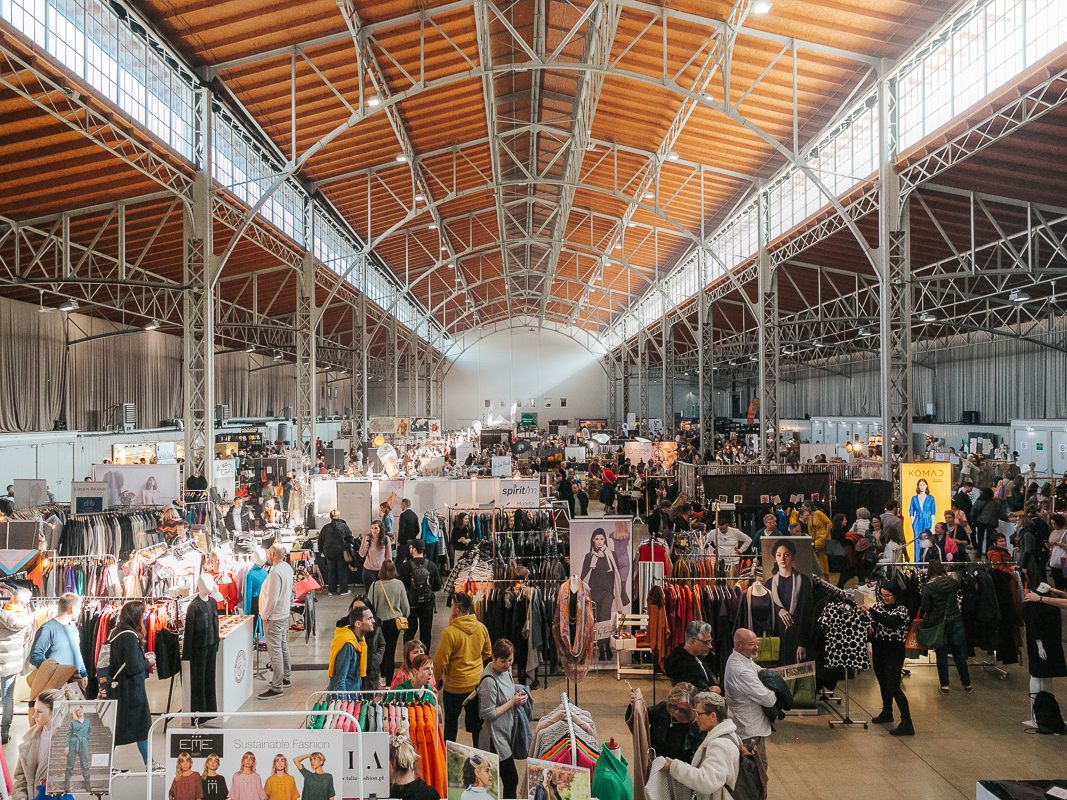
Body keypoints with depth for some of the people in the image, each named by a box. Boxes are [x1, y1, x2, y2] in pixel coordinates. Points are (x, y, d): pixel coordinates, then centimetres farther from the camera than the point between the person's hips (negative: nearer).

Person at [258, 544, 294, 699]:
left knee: (275, 650, -5)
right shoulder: (287, 567, 5)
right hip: (285, 613, 10)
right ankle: (285, 677, 32)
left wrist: (264, 615, -13)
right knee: (283, 645, 20)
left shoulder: (275, 572, -24)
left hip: (275, 616, -10)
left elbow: (272, 598, -24)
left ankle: (277, 687, -1)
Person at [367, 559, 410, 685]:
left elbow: (370, 604, -8)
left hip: (381, 621, -1)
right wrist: (405, 616, 15)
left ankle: (383, 676, 28)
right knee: (391, 649, 8)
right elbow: (405, 605, -3)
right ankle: (389, 680, 12)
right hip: (395, 621, 1)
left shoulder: (376, 585, -15)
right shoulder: (399, 584, -11)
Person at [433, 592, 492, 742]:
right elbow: (487, 653, 7)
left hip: (455, 686, -5)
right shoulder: (481, 628, -7)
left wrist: (437, 678, 2)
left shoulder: (450, 632, -23)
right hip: (477, 683, 5)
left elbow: (441, 661, -16)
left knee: (451, 719, 15)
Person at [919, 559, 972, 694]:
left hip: (938, 623, -3)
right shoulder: (952, 581, -9)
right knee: (959, 653, 15)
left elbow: (924, 608, -12)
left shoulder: (928, 587, -17)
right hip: (955, 621, 3)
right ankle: (967, 684, 23)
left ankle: (944, 685, 16)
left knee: (941, 655, 11)